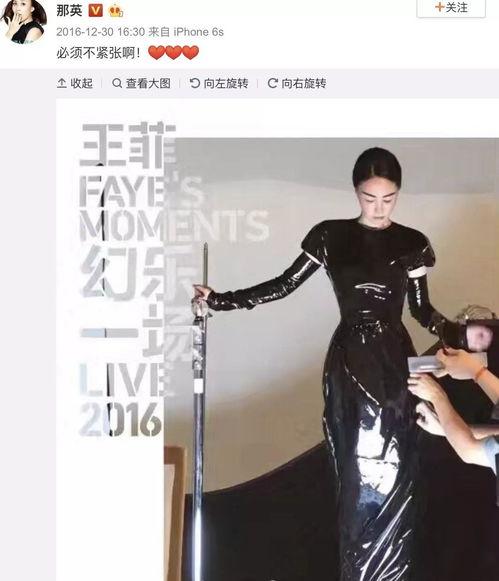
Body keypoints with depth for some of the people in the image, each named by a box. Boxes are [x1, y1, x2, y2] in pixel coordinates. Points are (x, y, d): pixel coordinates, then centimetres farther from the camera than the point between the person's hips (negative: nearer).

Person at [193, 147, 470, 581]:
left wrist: (460, 334, -9)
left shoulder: (412, 244, 4)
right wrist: (221, 300, -2)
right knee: (360, 473, -1)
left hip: (396, 364, 1)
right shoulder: (331, 236, 2)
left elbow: (422, 310, 8)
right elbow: (285, 284, 3)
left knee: (395, 473, 0)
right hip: (350, 365, -1)